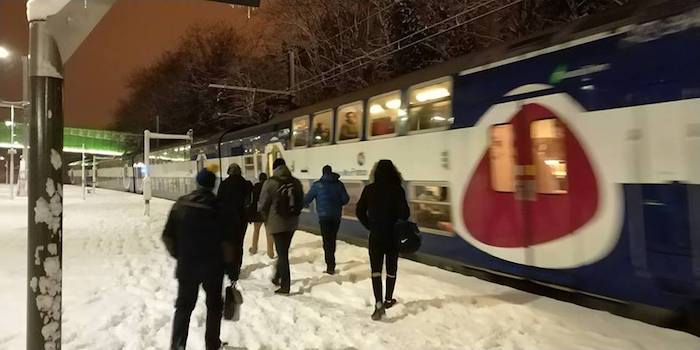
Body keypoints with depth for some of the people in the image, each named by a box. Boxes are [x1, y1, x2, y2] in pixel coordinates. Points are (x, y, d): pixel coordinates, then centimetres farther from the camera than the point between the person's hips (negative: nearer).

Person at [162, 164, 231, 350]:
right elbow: (226, 242, -14)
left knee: (184, 306, 18)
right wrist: (231, 267, -3)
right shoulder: (220, 206, -13)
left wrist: (178, 255, 15)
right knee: (214, 305, 17)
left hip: (186, 266, 2)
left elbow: (168, 236, -1)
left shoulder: (181, 204, -4)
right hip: (213, 266, -2)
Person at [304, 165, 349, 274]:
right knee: (332, 239, 17)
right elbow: (346, 199, -1)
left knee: (327, 241, 0)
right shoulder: (339, 184, 2)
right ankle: (331, 263, 30)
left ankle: (330, 266, -6)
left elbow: (307, 198, -1)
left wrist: (305, 204, 21)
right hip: (336, 216, 4)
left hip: (324, 216, -4)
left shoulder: (317, 185, -6)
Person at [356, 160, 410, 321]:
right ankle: (388, 300, 29)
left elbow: (360, 211, -1)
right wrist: (399, 223, 7)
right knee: (391, 269, 16)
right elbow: (404, 213, -14)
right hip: (392, 235, -1)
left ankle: (379, 304, -10)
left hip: (375, 235, 1)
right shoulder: (397, 189, -12)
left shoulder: (369, 189, -4)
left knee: (376, 270, 3)